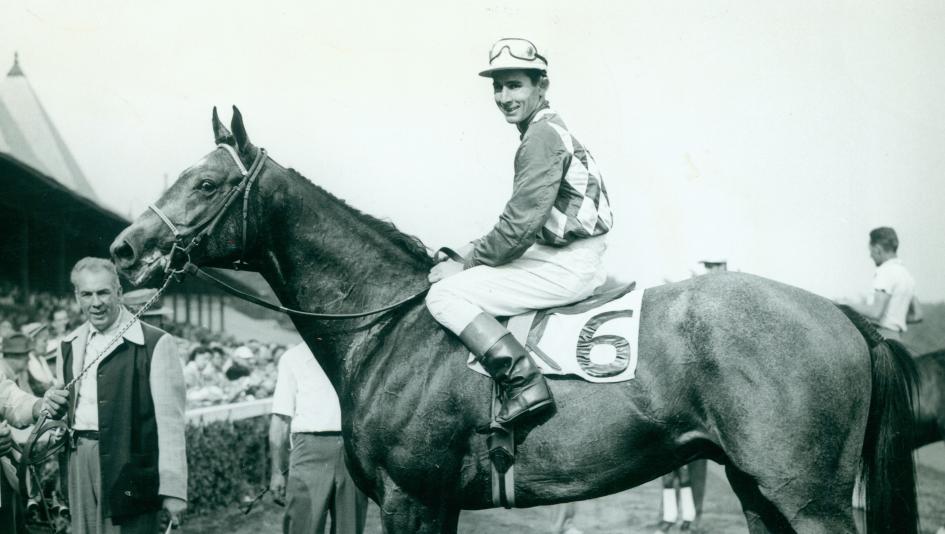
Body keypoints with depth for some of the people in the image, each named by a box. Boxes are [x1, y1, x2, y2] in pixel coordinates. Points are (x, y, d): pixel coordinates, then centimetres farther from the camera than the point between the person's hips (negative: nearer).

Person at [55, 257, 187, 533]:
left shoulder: (155, 344, -8)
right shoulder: (69, 345, 13)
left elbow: (170, 422, -10)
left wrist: (173, 489, -13)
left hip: (129, 467, -5)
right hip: (79, 462, 6)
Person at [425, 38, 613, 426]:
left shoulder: (542, 136, -15)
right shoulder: (549, 132, 17)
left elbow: (520, 224, -19)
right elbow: (521, 220, 21)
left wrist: (466, 263, -9)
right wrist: (477, 249, 12)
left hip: (566, 269, -11)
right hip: (563, 254, 11)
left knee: (443, 295, -13)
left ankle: (524, 383, -23)